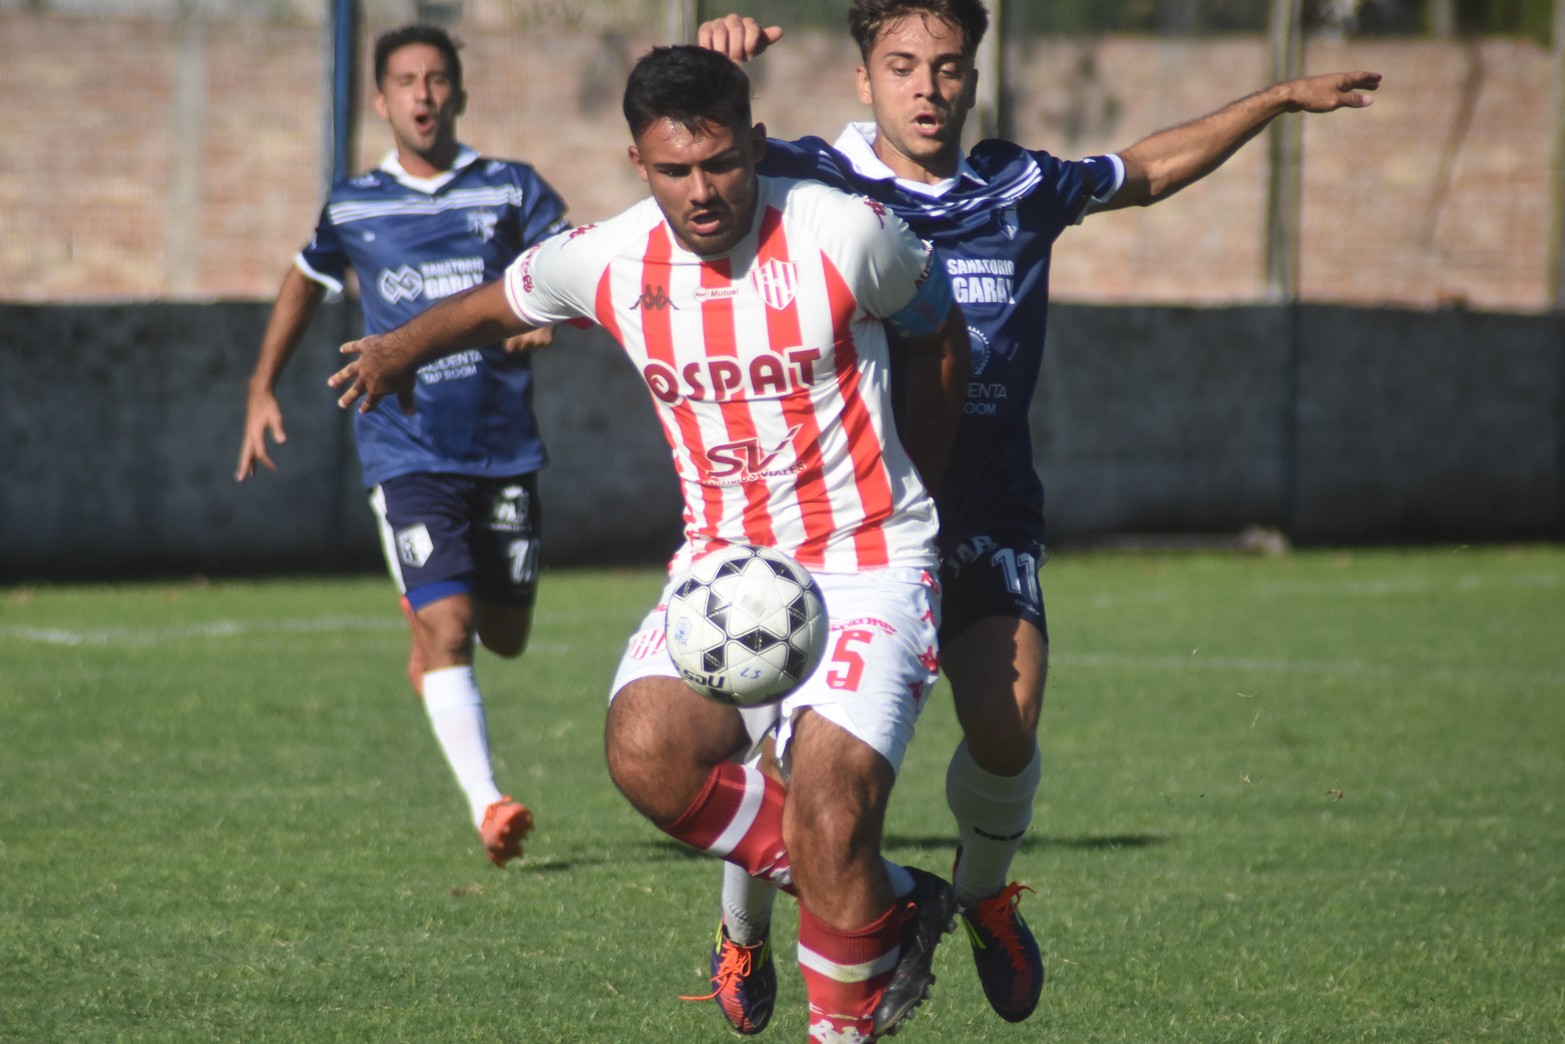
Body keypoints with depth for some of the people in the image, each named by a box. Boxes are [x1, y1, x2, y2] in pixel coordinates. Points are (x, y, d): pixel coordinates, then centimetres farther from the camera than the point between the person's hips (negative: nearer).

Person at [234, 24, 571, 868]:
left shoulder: (511, 191, 2)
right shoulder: (352, 207, 5)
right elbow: (305, 283, 23)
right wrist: (262, 390, 18)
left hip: (503, 445, 2)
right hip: (407, 453, -2)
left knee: (505, 637, 10)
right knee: (448, 625, -17)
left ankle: (425, 649, 45)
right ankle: (486, 805, -19)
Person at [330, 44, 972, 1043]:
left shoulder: (846, 234, -13)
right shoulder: (608, 262, -3)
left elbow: (940, 334, 8)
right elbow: (498, 303, 20)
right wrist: (400, 348, 38)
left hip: (867, 567, -4)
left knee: (828, 801, -23)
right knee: (647, 749, -24)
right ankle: (887, 907, -2)